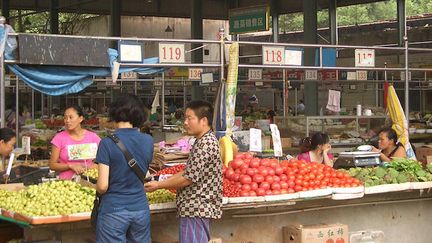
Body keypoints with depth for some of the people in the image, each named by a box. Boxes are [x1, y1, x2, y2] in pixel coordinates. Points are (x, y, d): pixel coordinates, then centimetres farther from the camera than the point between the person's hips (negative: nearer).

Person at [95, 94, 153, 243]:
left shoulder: (108, 143, -13)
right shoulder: (148, 141, 0)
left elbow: (102, 186, -15)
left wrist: (98, 189, 6)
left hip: (113, 210, -4)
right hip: (140, 208, 4)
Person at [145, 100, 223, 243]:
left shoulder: (206, 144, -18)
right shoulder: (203, 141, 15)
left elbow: (188, 179, -18)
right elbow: (188, 172, 18)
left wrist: (158, 185, -7)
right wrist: (162, 181, 9)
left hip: (196, 209, -10)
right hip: (198, 208, 10)